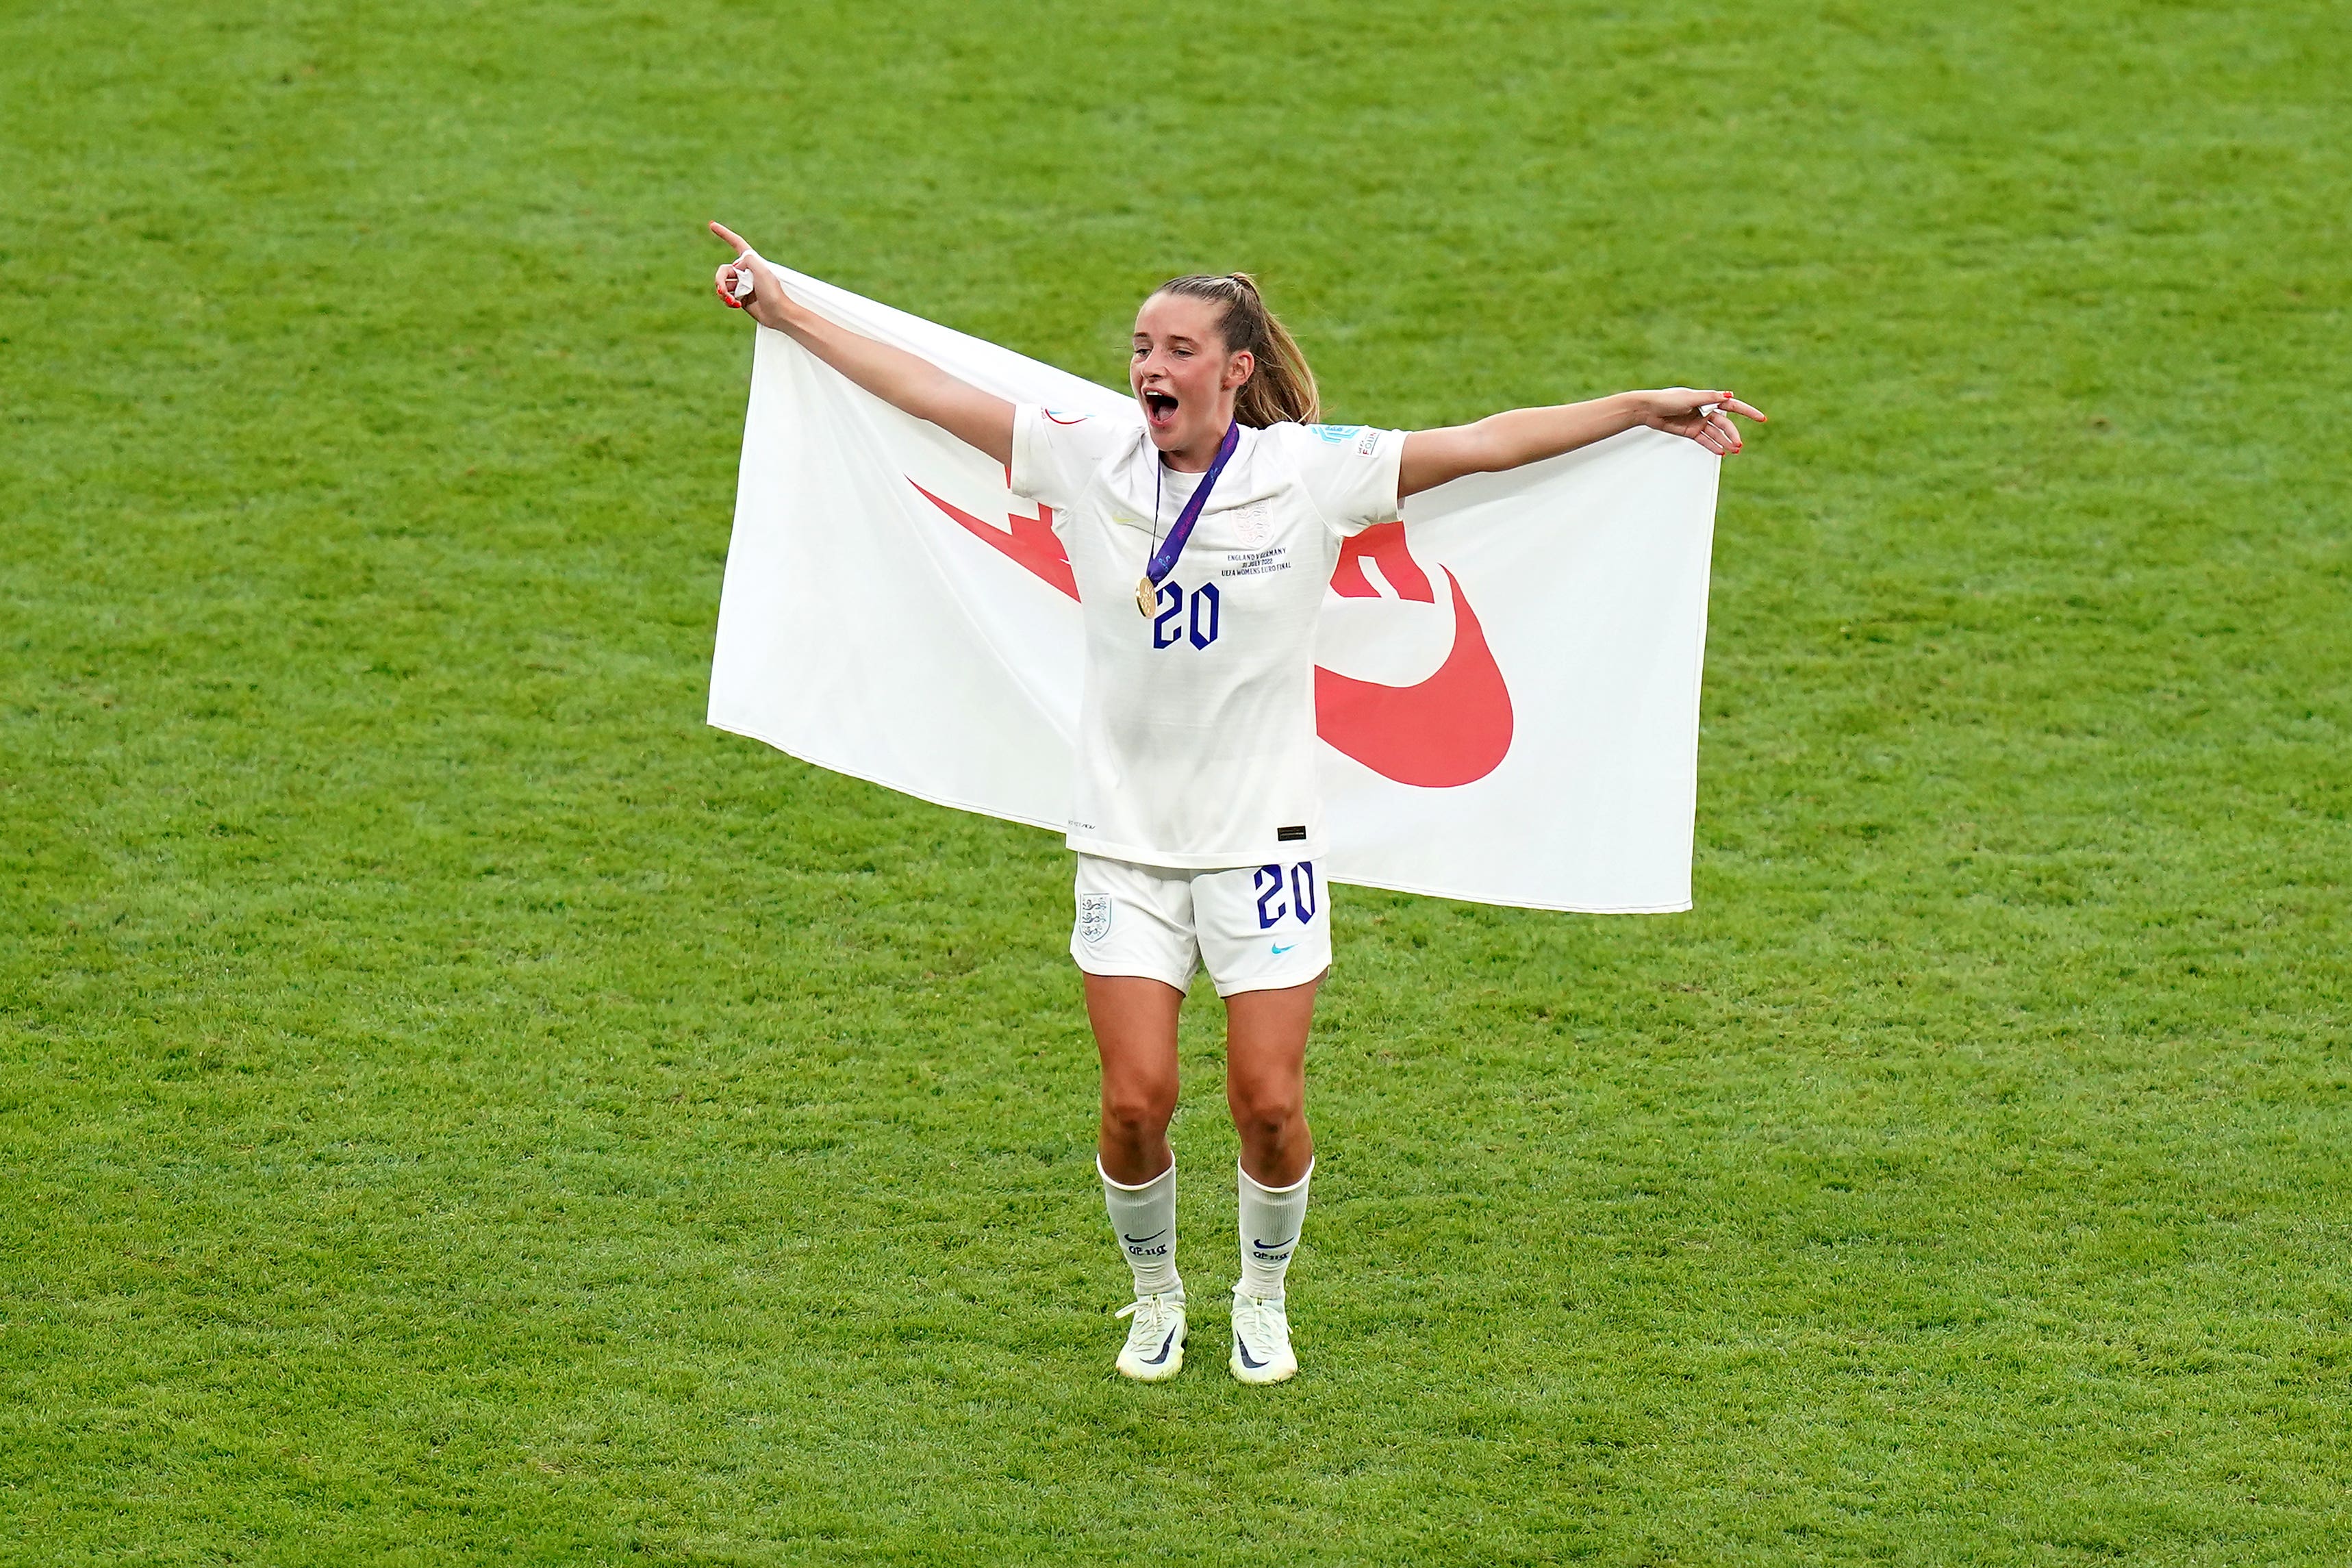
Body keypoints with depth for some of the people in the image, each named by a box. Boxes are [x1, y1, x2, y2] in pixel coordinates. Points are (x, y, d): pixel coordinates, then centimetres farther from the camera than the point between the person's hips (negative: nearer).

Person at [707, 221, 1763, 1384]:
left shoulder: (1310, 469, -6)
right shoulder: (1087, 462, -1)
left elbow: (1486, 443, -5)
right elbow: (931, 393, 5)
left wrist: (1648, 408, -8)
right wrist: (788, 316, 7)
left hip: (1262, 837, -1)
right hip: (1125, 838, 1)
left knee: (1268, 1102, -3)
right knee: (1136, 1100, -5)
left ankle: (1263, 1298, 25)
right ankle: (1154, 1293, 23)